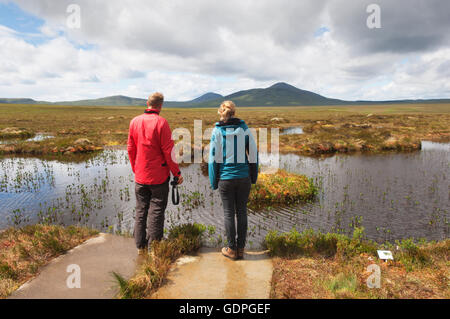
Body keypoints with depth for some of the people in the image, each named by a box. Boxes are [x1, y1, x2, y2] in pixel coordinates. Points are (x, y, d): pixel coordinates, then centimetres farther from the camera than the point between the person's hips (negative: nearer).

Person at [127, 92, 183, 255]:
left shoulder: (134, 121, 4)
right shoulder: (161, 122, -13)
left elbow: (130, 149, 9)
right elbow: (168, 151, -14)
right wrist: (177, 173, -6)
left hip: (140, 176, 5)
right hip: (159, 176, -5)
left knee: (141, 210, 15)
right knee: (156, 211, 5)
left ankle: (141, 246, 24)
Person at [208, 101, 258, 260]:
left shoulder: (217, 130, -5)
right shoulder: (244, 128, 0)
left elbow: (214, 156, -6)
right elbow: (253, 152, 2)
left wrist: (214, 181, 2)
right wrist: (253, 176, 11)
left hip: (225, 177, -2)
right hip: (243, 176, 2)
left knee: (228, 212, 8)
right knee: (241, 211, 11)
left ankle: (232, 249, 17)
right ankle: (241, 248, 19)